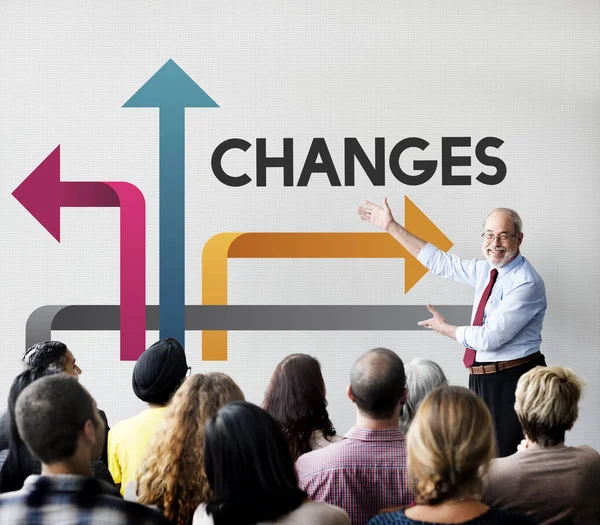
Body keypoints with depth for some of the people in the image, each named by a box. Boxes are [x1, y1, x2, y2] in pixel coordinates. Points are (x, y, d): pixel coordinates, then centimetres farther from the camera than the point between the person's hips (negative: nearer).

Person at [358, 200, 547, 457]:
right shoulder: (487, 270, 9)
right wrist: (391, 226, 16)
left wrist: (445, 328, -4)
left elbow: (489, 337, -21)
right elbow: (440, 262, 16)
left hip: (512, 382, -9)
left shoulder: (526, 283, -18)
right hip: (482, 381, 9)